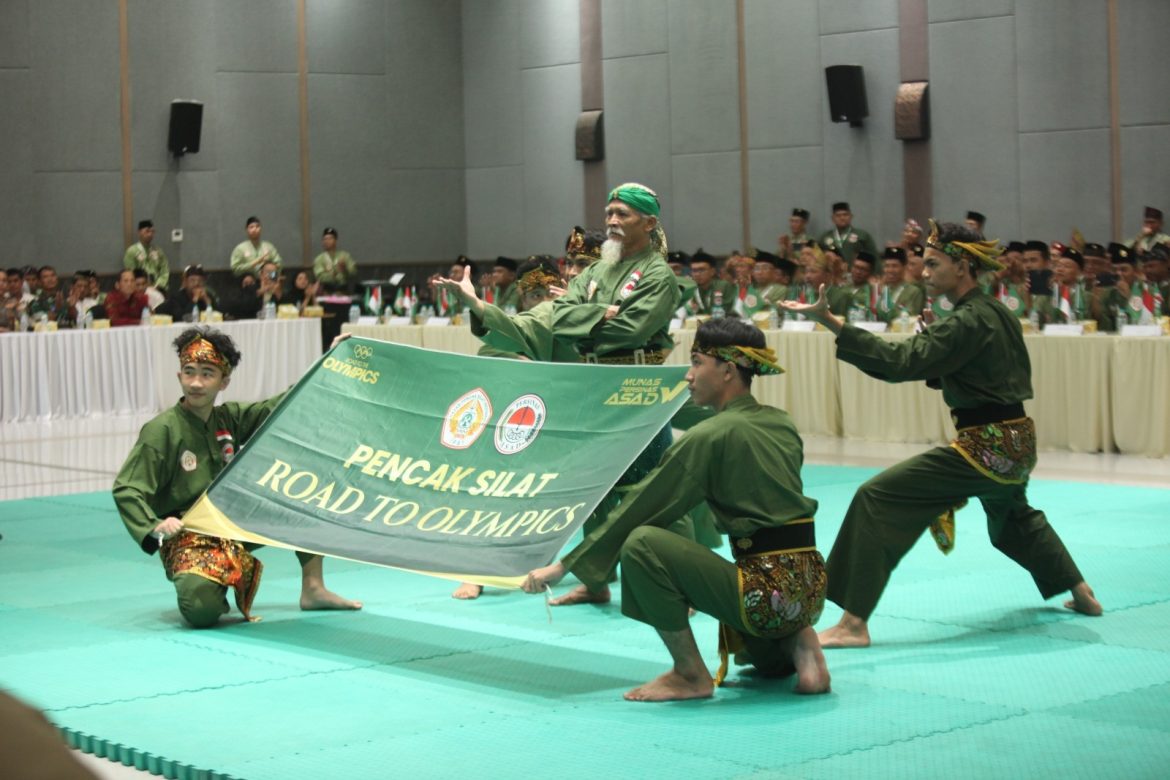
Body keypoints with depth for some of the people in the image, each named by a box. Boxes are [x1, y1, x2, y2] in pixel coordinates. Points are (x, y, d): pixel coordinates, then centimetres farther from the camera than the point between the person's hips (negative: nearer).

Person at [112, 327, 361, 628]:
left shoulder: (228, 419, 5)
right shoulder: (161, 431, -14)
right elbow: (126, 490, -15)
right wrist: (154, 527, -31)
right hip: (189, 538, -7)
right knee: (201, 609, -34)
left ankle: (313, 588, 9)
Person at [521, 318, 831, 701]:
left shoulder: (710, 436, -11)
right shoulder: (781, 424, 12)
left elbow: (638, 509, -8)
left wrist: (564, 565, -2)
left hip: (767, 593, -9)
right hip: (808, 589, 9)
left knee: (641, 543, -18)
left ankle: (690, 675, -6)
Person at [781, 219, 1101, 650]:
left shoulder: (969, 322, -18)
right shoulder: (996, 312, 10)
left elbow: (903, 360, -28)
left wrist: (831, 323, -34)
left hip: (985, 447, -10)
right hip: (1016, 441, 10)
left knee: (878, 499, -14)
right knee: (1012, 515, 39)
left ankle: (854, 622, -17)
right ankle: (1082, 594, 49)